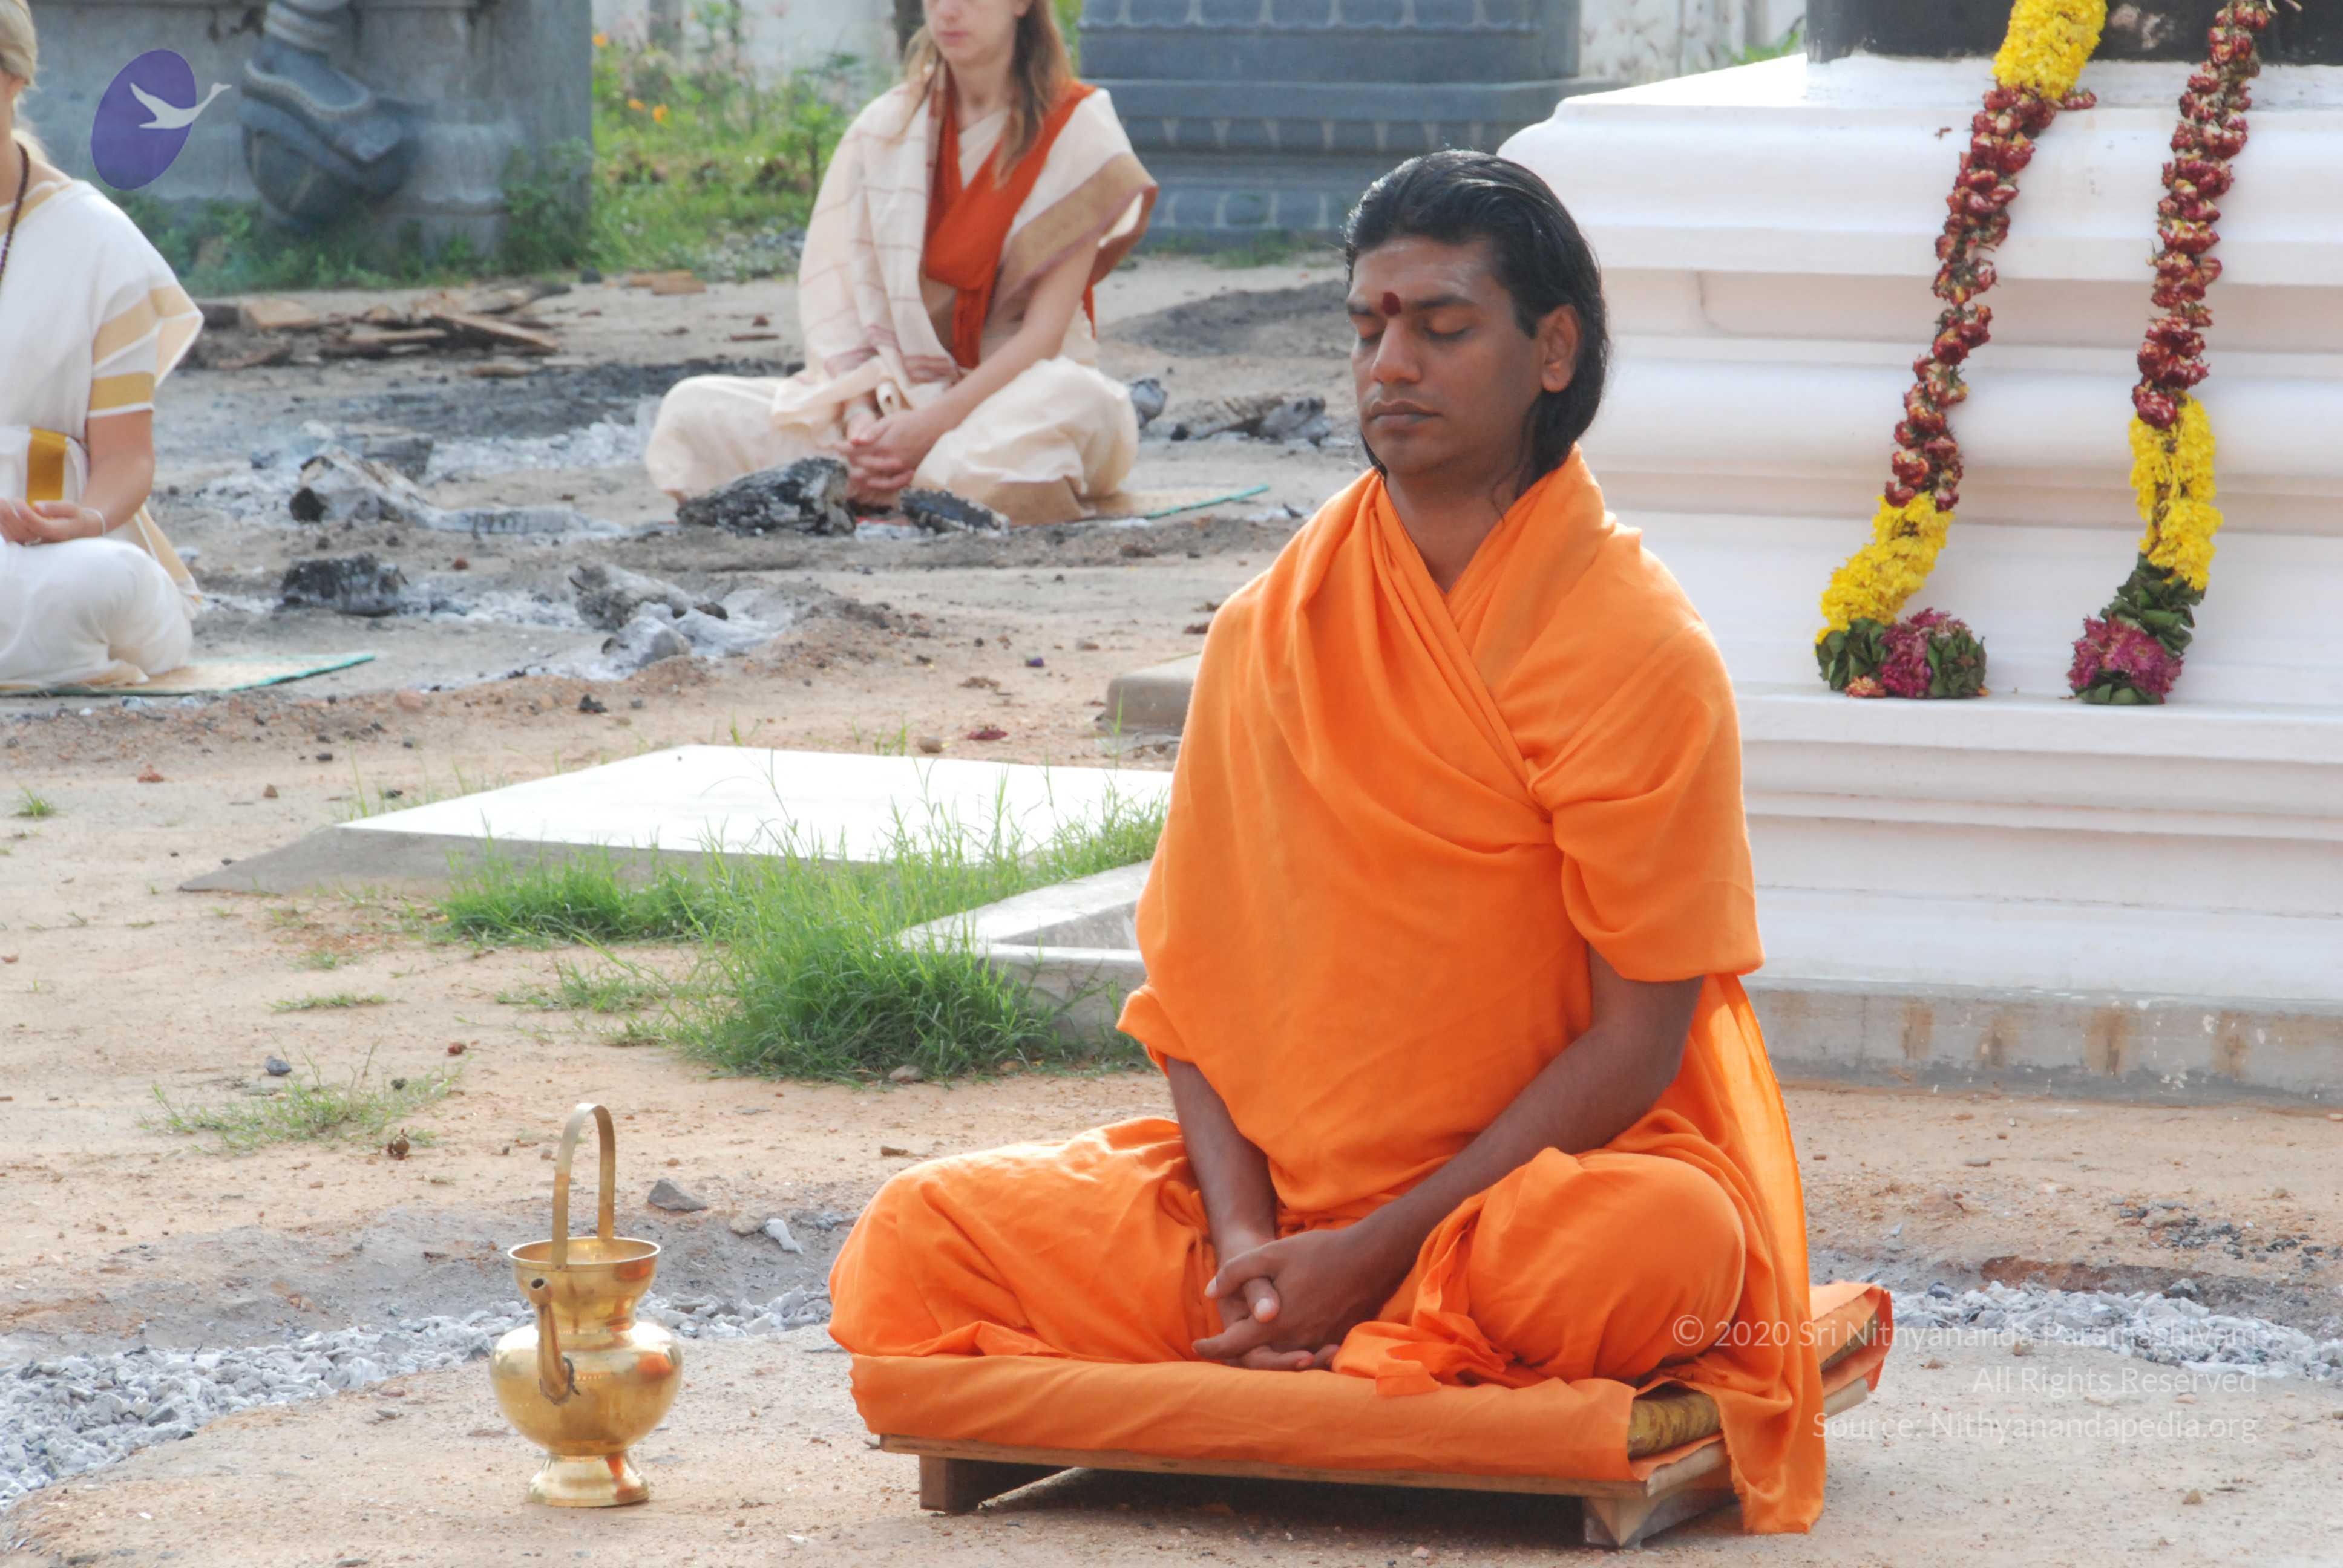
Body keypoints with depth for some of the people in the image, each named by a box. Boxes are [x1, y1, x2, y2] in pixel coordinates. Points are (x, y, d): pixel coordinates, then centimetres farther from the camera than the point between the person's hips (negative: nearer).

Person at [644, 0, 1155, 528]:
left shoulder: (1075, 131, -4)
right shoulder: (886, 127, 7)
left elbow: (1046, 330, -11)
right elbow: (839, 294, 0)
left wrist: (932, 425, -22)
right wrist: (863, 419, -19)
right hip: (896, 392, 3)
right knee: (692, 411, -18)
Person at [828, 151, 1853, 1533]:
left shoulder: (1641, 651, -8)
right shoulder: (1272, 630, 5)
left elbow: (1639, 1033, -11)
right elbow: (1194, 979, 4)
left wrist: (1381, 1251, -18)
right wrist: (1243, 1236, -14)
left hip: (1546, 1179, -4)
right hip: (1285, 1193, 4)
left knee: (1661, 1248, -39)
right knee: (916, 1242, -16)